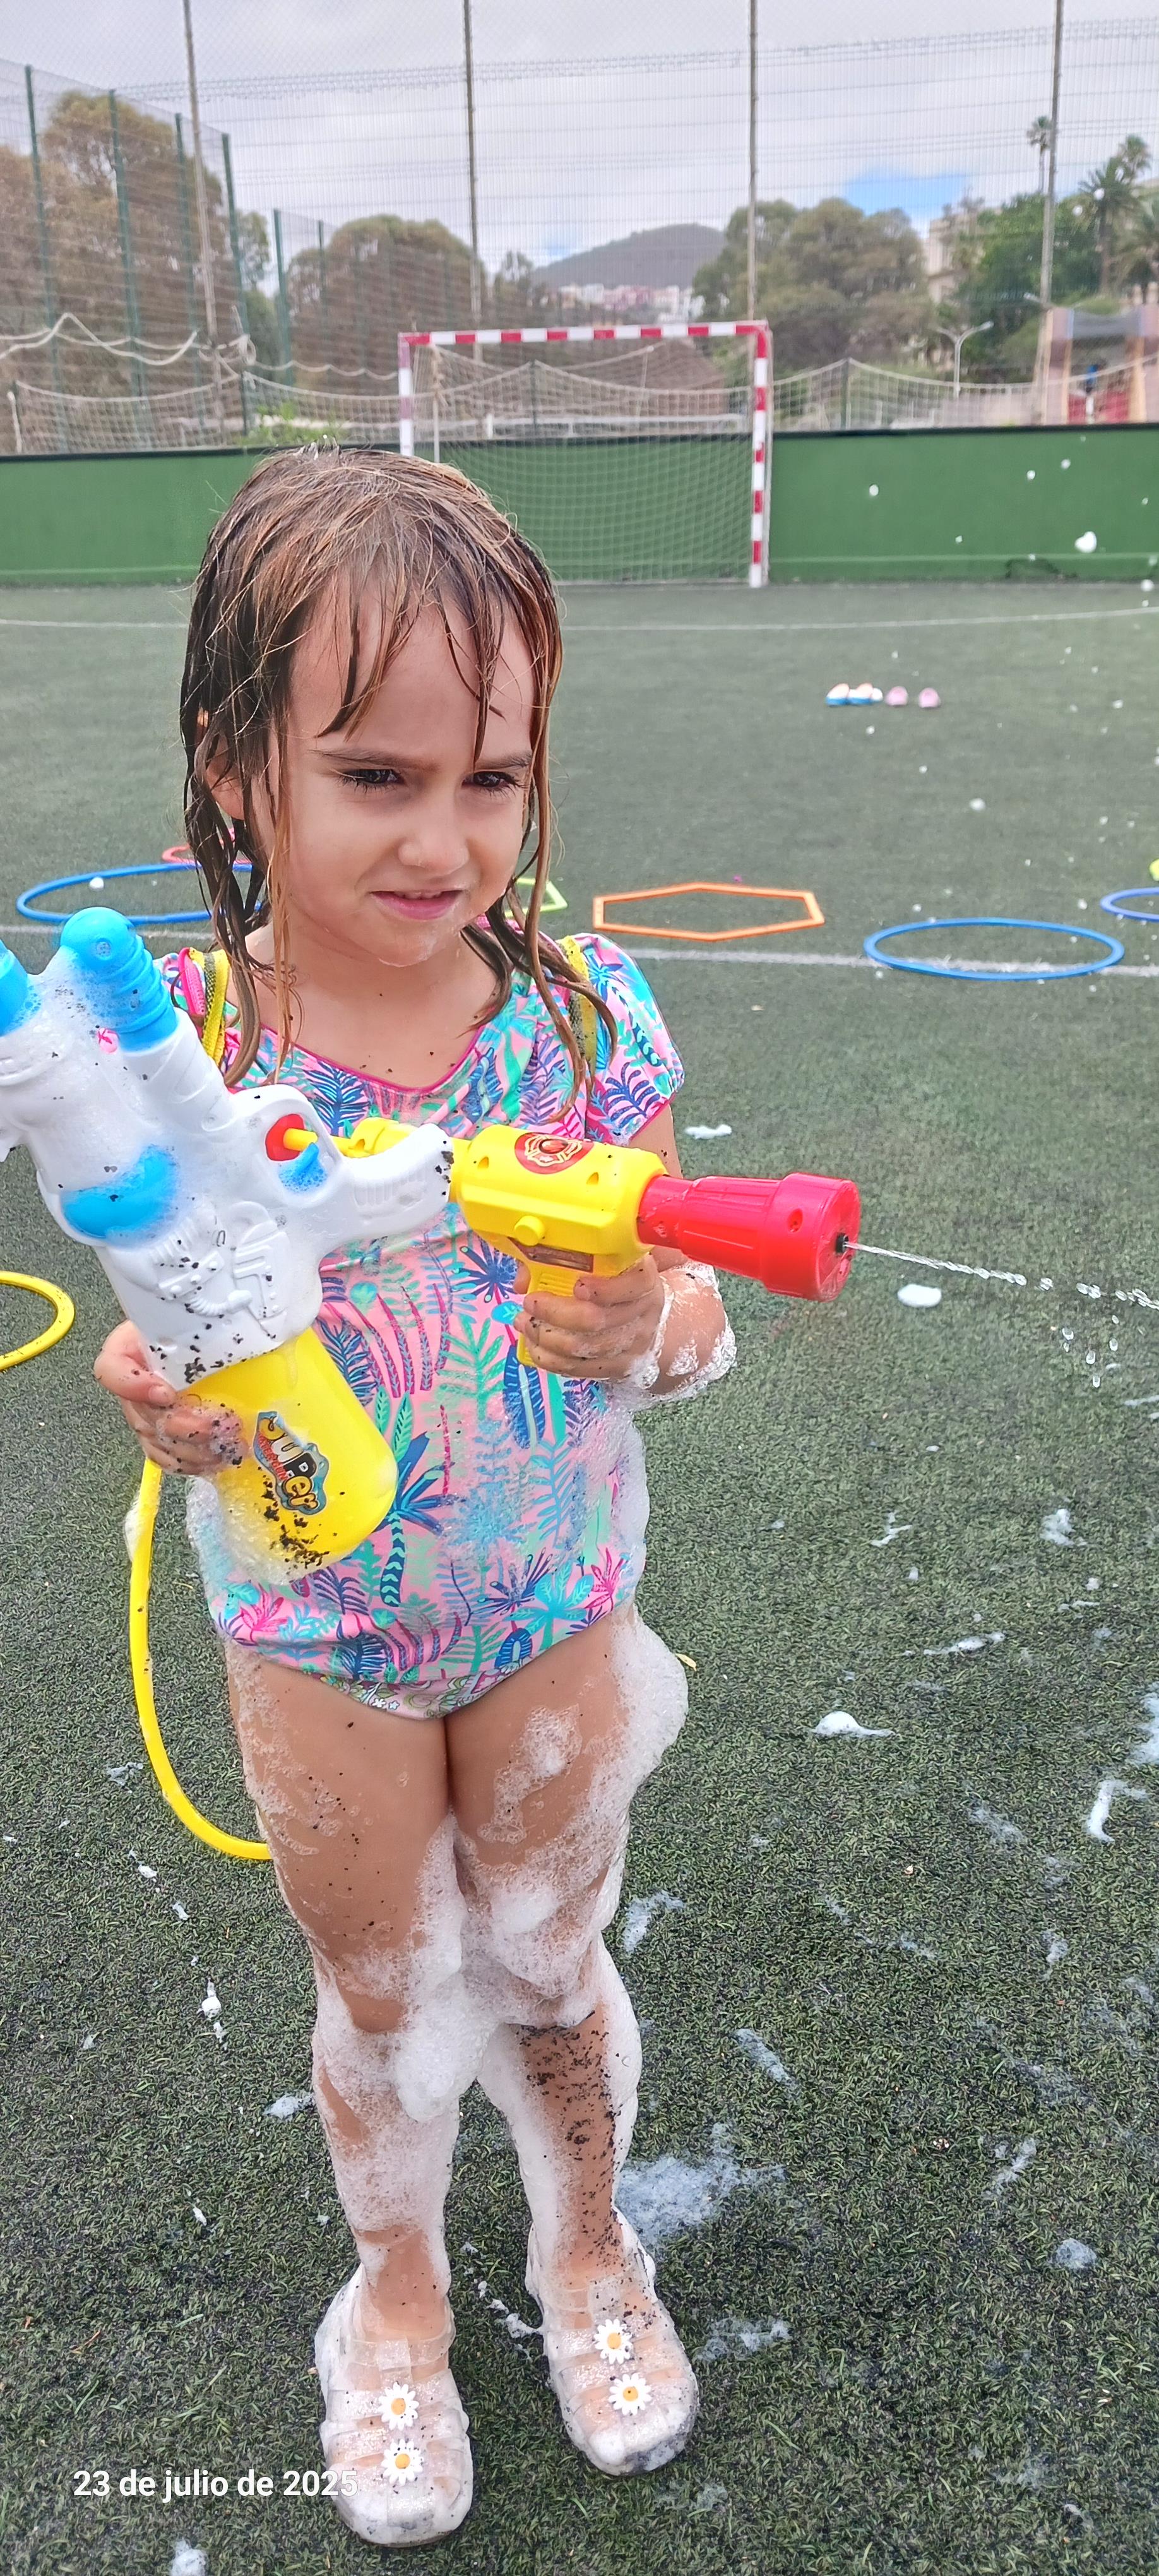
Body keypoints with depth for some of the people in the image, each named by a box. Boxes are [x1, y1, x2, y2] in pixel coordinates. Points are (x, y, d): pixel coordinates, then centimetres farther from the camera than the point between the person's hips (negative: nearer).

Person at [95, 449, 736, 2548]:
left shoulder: (582, 1014, -17)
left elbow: (693, 1312, -9)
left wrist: (643, 1331, -32)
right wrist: (167, 1403, -34)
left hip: (555, 1608, 1)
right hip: (315, 1632, 0)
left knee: (547, 1968, 22)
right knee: (383, 2000, 21)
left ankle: (587, 2244, 54)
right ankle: (397, 2288, 53)